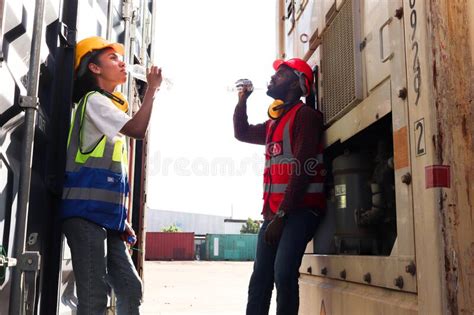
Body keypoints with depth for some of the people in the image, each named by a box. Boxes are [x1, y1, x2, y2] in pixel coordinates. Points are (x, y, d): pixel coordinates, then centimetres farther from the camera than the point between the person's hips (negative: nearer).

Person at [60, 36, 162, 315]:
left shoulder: (110, 105, 24)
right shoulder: (94, 100, -3)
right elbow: (138, 130, -19)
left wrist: (122, 218, 17)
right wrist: (152, 89, -6)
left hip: (107, 214, 9)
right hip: (87, 212, -9)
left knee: (130, 289, 8)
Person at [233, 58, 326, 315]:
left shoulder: (305, 115, -6)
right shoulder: (274, 122, 20)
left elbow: (303, 169, -14)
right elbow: (242, 132, 36)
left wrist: (282, 215, -18)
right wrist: (242, 99, 23)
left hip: (299, 209, -8)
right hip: (273, 212, 8)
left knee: (283, 273, -22)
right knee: (259, 280, 4)